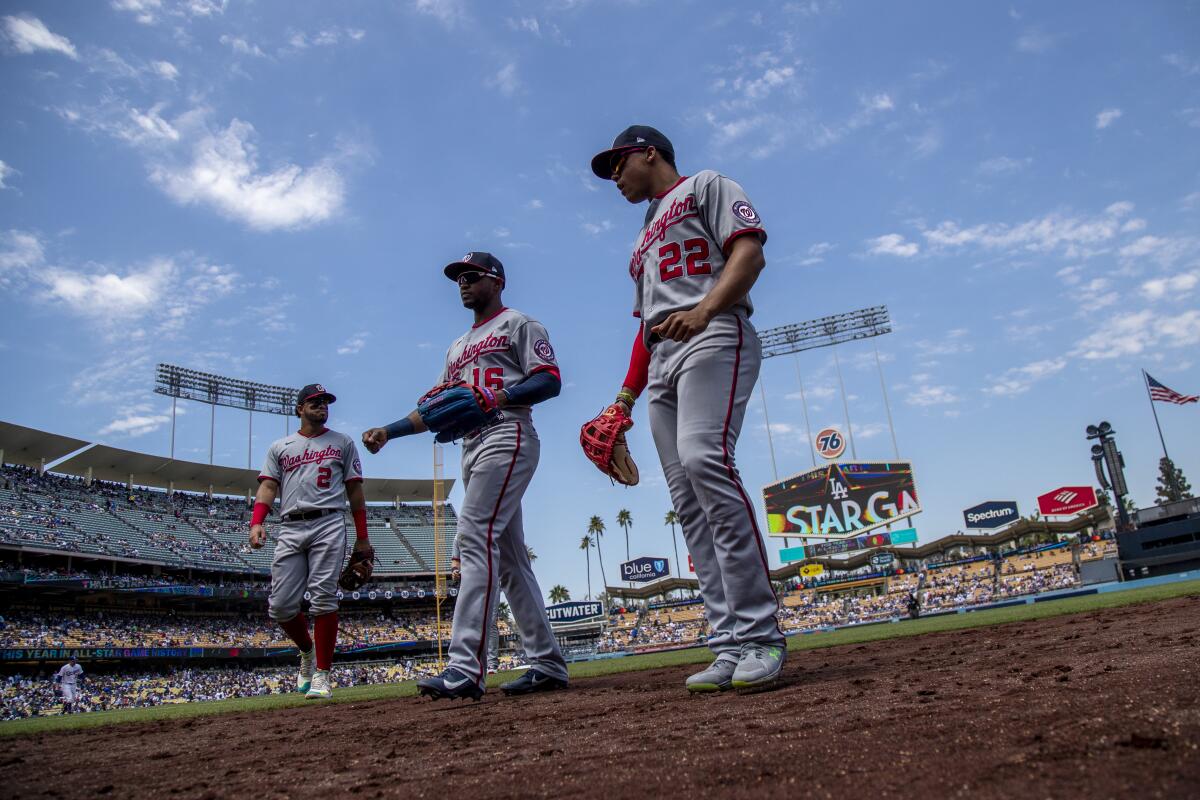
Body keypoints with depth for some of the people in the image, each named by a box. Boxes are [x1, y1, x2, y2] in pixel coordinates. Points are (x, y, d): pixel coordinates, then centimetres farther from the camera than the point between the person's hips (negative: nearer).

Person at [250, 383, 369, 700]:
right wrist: (256, 523, -10)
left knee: (323, 599, -13)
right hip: (290, 529, 2)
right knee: (280, 605, -4)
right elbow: (268, 487, 9)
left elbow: (354, 490, 14)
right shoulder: (279, 447, 21)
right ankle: (307, 651, 24)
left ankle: (322, 674, -4)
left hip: (328, 524, -2)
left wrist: (362, 537, 7)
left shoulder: (343, 443, 18)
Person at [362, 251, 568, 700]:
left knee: (476, 536, -22)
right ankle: (548, 664, 8)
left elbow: (550, 381, -8)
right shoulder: (458, 348, 30)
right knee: (508, 557, 5)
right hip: (471, 448, 9)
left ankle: (466, 669, -27)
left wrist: (497, 397, -23)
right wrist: (388, 431, 13)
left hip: (507, 436, -9)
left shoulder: (518, 324, 6)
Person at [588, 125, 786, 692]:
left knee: (704, 460, -29)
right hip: (661, 363, 8)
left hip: (713, 338, -8)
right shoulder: (644, 242, 34)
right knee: (688, 501, -5)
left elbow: (749, 253, -4)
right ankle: (731, 647, -8)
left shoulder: (705, 187, 13)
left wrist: (703, 310, -22)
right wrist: (625, 399, 19)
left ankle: (760, 636, -27)